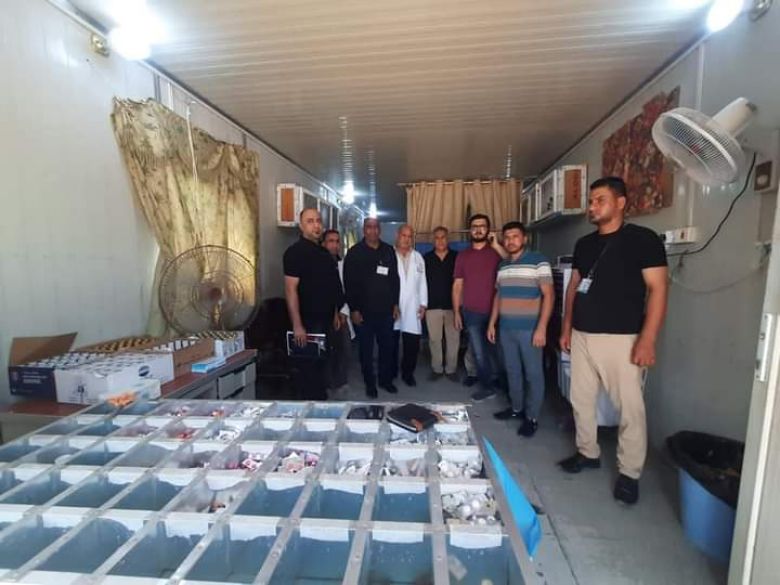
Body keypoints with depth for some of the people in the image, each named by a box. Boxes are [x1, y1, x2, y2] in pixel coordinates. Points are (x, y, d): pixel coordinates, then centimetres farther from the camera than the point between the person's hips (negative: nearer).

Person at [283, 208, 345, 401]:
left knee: (320, 364, 19)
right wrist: (297, 325, -23)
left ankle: (320, 402, 34)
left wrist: (335, 314, 15)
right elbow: (291, 289, -19)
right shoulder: (295, 252, -13)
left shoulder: (324, 252, 12)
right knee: (308, 367, 4)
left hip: (325, 320, 8)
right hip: (308, 322, -8)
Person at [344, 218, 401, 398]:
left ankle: (386, 379, 29)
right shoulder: (354, 252, -2)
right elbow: (349, 283, -6)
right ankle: (370, 383, 25)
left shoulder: (389, 251, 7)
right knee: (366, 349, 9)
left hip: (385, 310, 3)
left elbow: (395, 279, 11)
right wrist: (353, 309, -11)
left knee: (387, 347, 10)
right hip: (363, 311, -3)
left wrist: (395, 304, 7)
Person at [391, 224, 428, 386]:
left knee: (412, 344, 5)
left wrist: (423, 304, 5)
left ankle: (408, 373, 22)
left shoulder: (418, 257, 12)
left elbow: (422, 282, 10)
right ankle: (391, 372, 26)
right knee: (391, 343, 9)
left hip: (412, 307, 3)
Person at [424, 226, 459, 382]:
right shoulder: (426, 258, 4)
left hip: (452, 305, 0)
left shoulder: (457, 257, 2)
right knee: (434, 339, 8)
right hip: (432, 306, 1)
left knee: (453, 338, 6)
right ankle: (437, 368, 22)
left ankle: (451, 369, 21)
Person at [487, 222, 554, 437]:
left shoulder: (538, 261, -8)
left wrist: (541, 328, -18)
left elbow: (548, 295, -12)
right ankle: (516, 408, 31)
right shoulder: (502, 266, 11)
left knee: (533, 373, 5)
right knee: (512, 371, 15)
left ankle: (532, 417, 18)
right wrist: (492, 323, 12)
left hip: (529, 329, -6)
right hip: (506, 328, 6)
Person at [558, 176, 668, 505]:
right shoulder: (584, 244, 12)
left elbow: (657, 289, -10)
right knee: (581, 399, 13)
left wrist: (647, 340, -17)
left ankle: (629, 473, 21)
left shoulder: (642, 239, -6)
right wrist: (567, 328, 12)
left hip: (622, 338, -6)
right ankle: (588, 453, 32)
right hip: (582, 336, 6)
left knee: (630, 407, 3)